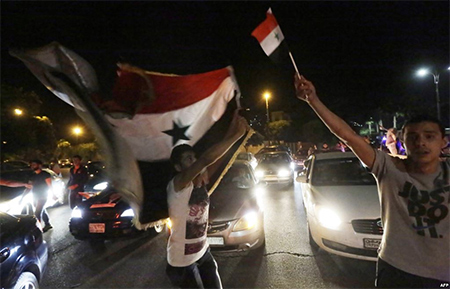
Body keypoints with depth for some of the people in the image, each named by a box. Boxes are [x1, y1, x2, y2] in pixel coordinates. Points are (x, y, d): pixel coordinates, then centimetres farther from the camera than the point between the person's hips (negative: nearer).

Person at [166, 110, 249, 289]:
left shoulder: (200, 182, -3)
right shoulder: (177, 184, -24)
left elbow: (215, 161, -18)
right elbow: (206, 159, -38)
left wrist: (231, 132, -30)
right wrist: (236, 135, -38)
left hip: (203, 252, 7)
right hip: (182, 260, -7)